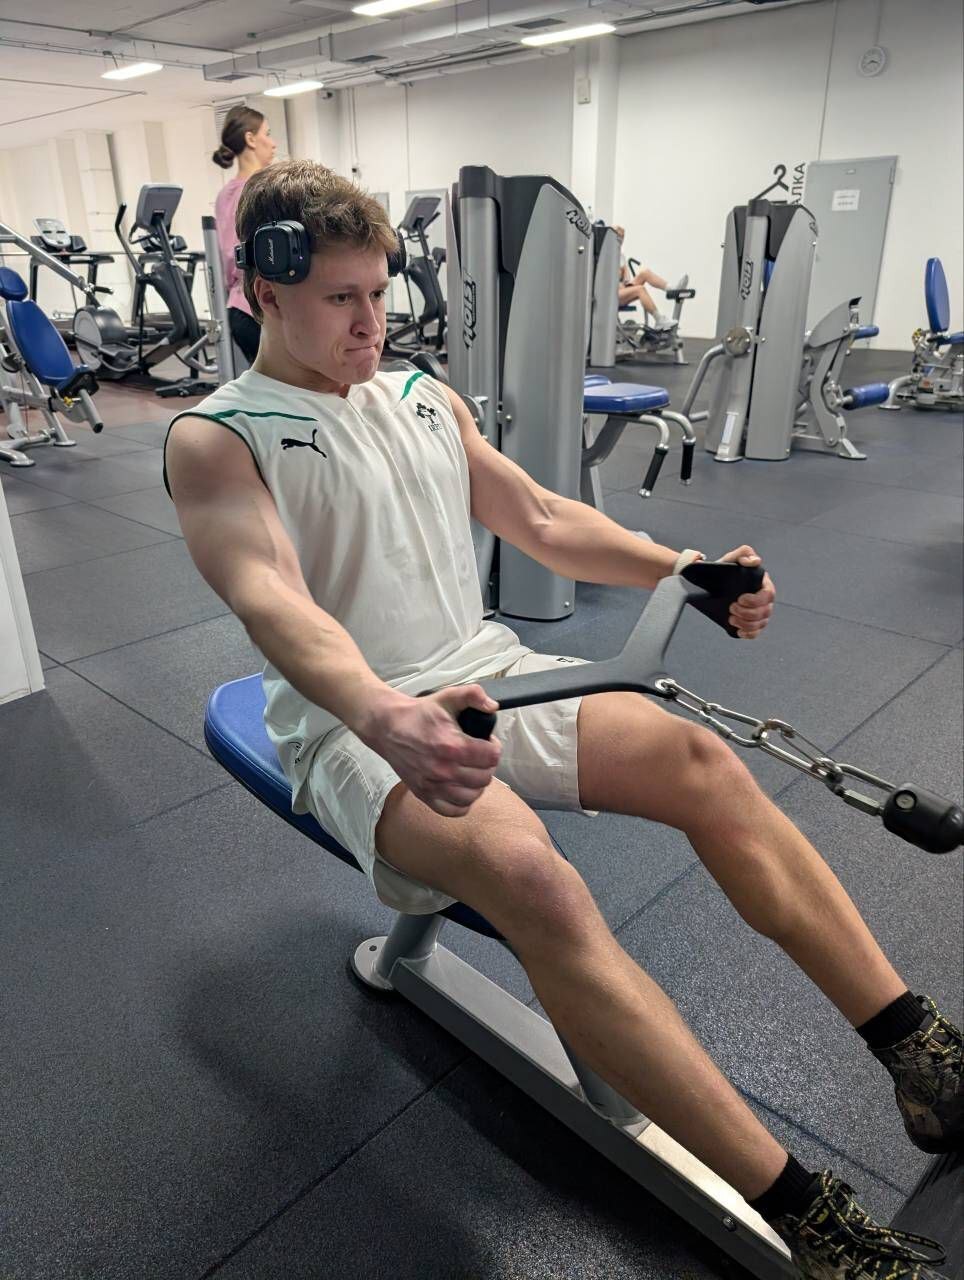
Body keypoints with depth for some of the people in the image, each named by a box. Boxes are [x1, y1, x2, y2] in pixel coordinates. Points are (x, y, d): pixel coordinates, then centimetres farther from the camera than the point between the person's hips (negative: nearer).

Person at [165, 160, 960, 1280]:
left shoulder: (424, 399, 13)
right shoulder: (215, 440, -5)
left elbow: (541, 522, 14)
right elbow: (270, 600, -24)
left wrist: (677, 568, -1)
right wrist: (381, 714, -44)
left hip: (482, 673, 6)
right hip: (354, 724, -5)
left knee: (700, 759, -14)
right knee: (526, 873, -33)